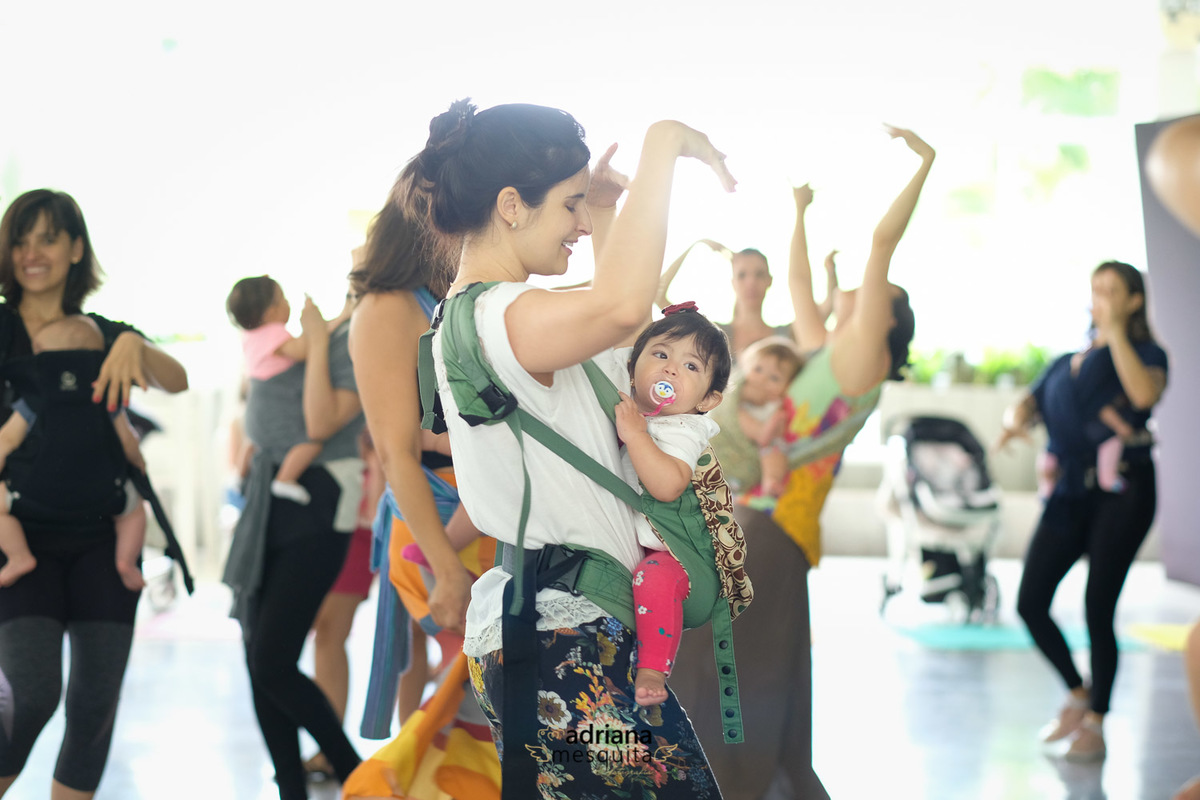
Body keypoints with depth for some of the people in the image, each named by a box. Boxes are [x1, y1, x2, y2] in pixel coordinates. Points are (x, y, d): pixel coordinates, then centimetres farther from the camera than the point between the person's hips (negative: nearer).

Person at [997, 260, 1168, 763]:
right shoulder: (1066, 363, 20)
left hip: (1121, 490, -5)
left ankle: (1095, 724, 6)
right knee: (1030, 601, -3)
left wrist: (1116, 333, -11)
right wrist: (1016, 420, -11)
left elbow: (1144, 393, -18)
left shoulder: (1145, 354, 4)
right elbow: (1027, 404, 12)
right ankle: (1078, 694, 19)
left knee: (1098, 607, -7)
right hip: (1070, 493, 5)